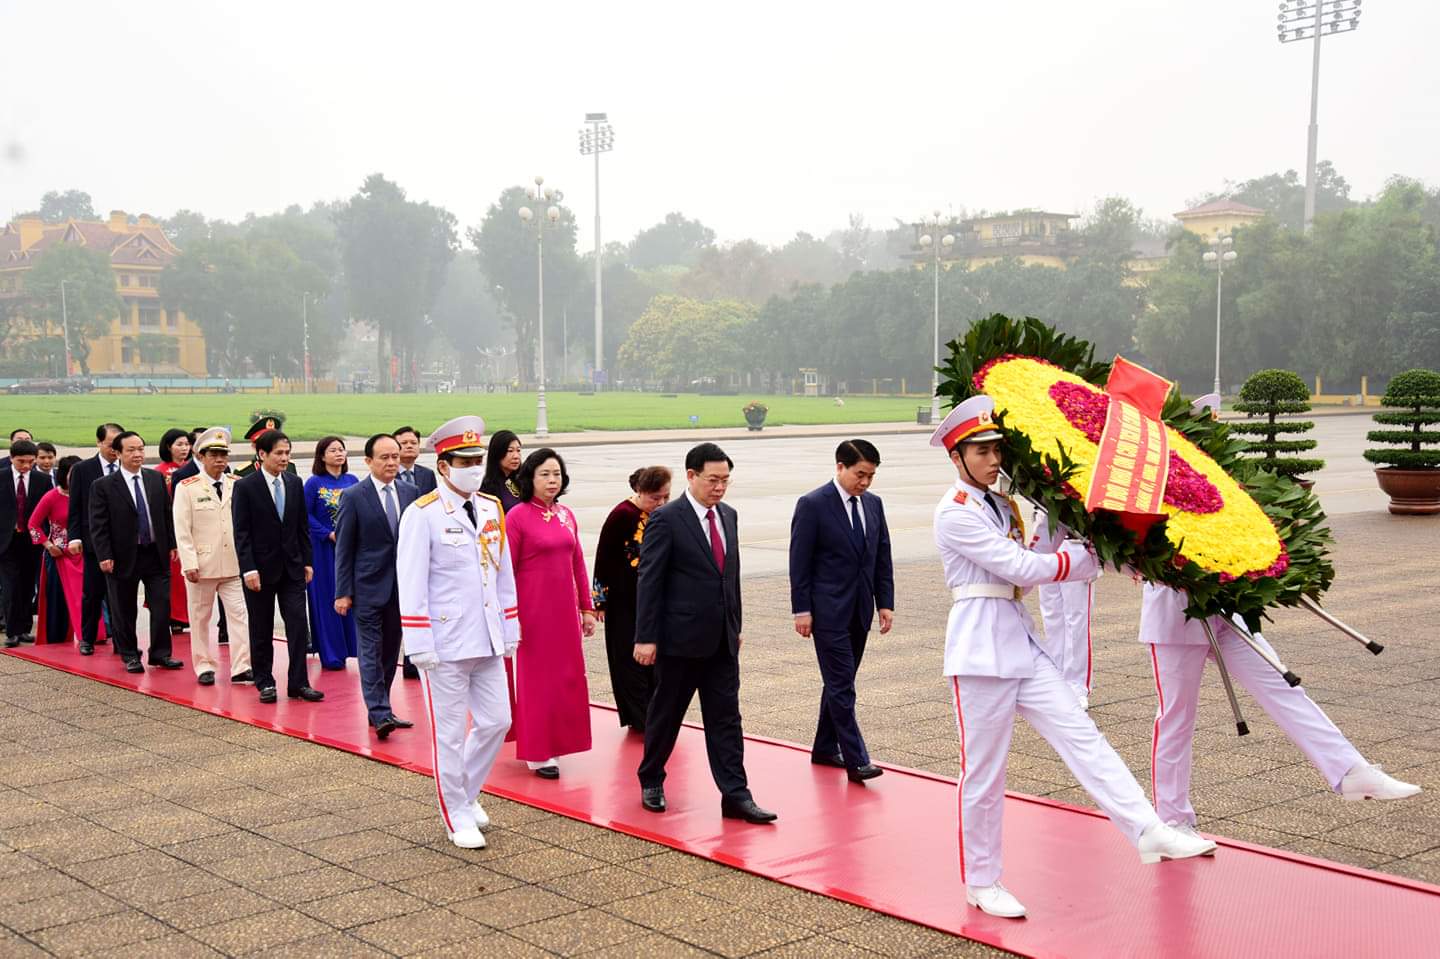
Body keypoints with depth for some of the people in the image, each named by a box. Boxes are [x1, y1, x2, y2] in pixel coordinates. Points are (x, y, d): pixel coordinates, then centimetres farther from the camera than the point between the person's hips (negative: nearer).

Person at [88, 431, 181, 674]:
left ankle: (160, 653, 14)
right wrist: (104, 556, -12)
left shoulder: (157, 479, 6)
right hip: (123, 556, -3)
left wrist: (172, 544, 5)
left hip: (156, 553, 3)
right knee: (124, 610, 7)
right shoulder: (103, 486, -5)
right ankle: (130, 655, 20)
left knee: (162, 606, 2)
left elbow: (167, 514, 11)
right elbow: (98, 526, -7)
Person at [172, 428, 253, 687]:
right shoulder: (187, 488, -3)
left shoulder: (237, 485, 5)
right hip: (202, 565, -2)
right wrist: (189, 564, -12)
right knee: (200, 618, 8)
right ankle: (204, 667, 20)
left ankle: (241, 668, 0)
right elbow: (182, 530, -6)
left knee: (242, 615, -4)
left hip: (234, 565, 2)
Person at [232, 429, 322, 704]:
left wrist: (307, 561, 8)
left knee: (298, 624, -2)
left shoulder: (295, 483, 6)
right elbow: (241, 533, -9)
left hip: (292, 567, 4)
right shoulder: (245, 487, -7)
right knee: (261, 630, 6)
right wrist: (248, 569, -16)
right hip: (261, 567, -4)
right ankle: (265, 683, 17)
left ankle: (298, 683, 3)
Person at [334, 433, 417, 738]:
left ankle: (380, 709, 21)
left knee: (391, 652, 11)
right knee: (371, 652, -5)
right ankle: (380, 713, -7)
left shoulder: (409, 493, 6)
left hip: (401, 586, 5)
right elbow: (343, 548, -5)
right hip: (369, 586, -5)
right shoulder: (353, 497, -6)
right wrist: (343, 592, -8)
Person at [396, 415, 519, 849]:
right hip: (446, 646, -6)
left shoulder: (492, 509, 8)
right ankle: (457, 817, 19)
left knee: (496, 721, 11)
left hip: (488, 642, 6)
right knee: (450, 733, 4)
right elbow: (411, 585, -13)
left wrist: (510, 629, 13)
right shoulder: (422, 515, -11)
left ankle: (467, 793, 33)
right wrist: (419, 645, -15)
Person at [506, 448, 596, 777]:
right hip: (533, 611, -6)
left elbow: (578, 564, 11)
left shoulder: (566, 515, 7)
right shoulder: (517, 516, -10)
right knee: (536, 677, 2)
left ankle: (556, 743, 25)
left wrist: (587, 608, 10)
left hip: (565, 610, 6)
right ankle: (537, 753, 12)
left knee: (567, 676, 10)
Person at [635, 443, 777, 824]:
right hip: (680, 637, -6)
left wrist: (736, 626, 16)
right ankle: (651, 781, 28)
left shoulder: (729, 516, 9)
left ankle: (736, 796, 5)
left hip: (722, 639, 6)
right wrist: (646, 638, -14)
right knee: (666, 714, 9)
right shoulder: (665, 519, -12)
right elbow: (648, 581, -12)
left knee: (726, 718, 4)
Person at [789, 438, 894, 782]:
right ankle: (856, 760, -7)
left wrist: (885, 603, 7)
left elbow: (882, 557, 12)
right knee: (841, 685, -7)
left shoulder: (873, 504, 9)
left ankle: (824, 748, 25)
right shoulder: (813, 505, -10)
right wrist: (801, 609, -11)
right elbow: (799, 561, -9)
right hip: (828, 610, -6)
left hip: (860, 611, 6)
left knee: (839, 682, 14)